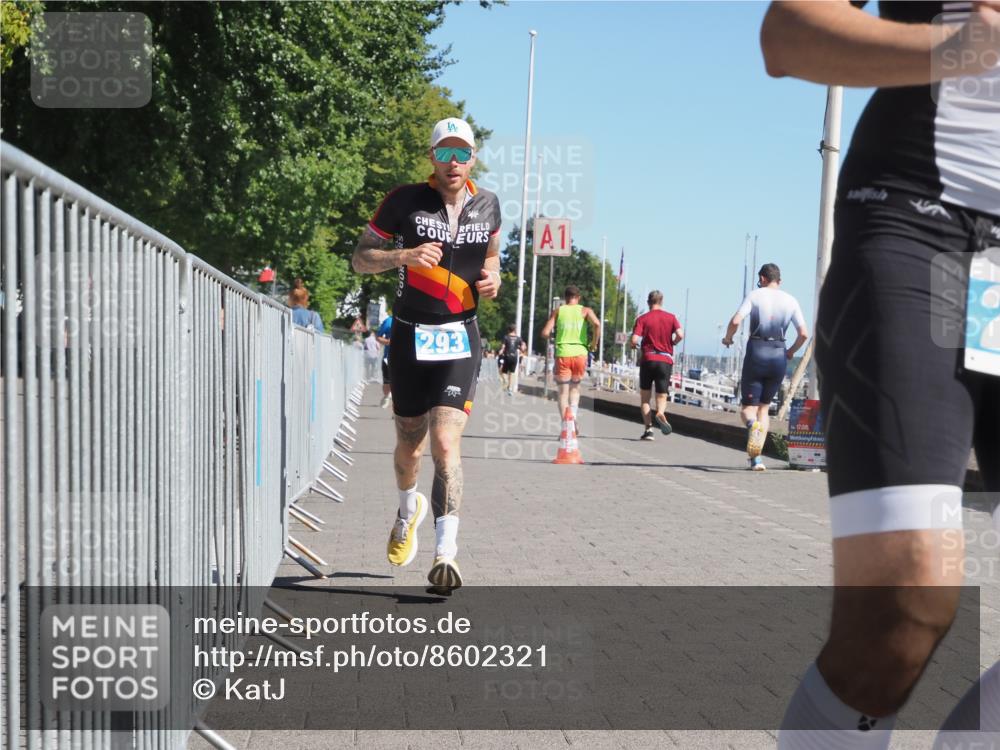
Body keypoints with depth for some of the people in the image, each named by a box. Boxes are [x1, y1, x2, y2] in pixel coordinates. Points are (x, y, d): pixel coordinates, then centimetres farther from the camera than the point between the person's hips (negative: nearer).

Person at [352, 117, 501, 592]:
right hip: (410, 336, 0)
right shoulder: (406, 201, -5)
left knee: (446, 442, -16)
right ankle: (408, 510, 46)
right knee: (410, 445, 13)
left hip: (460, 339, 0)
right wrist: (404, 255, -20)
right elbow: (360, 258, -2)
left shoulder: (487, 206, 5)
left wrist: (492, 277, 2)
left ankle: (446, 554, -18)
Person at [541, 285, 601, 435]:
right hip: (580, 353, 1)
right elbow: (596, 324, -14)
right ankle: (573, 415, -6)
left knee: (563, 391, 5)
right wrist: (594, 343, 0)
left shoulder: (558, 311, 8)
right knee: (575, 388, 18)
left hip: (562, 354, 0)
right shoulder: (585, 310, 6)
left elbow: (545, 333, -1)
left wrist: (553, 338, 21)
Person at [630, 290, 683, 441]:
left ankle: (648, 429, -3)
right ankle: (660, 412, -26)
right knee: (662, 395, 8)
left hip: (647, 359, -1)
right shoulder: (671, 317, 6)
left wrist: (633, 345, 12)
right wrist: (672, 343, 11)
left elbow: (634, 340, -10)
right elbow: (680, 334, -8)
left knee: (645, 396, 9)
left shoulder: (642, 319, 1)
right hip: (665, 360, 1)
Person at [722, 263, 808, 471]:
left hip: (756, 354, -3)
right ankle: (756, 456, 4)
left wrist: (728, 338, 6)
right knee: (764, 406, 15)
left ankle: (753, 424, -33)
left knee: (748, 408, 4)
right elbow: (804, 333, 3)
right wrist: (791, 352, 20)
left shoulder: (755, 295, -1)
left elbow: (735, 321, -13)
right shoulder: (791, 301, 8)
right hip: (779, 356, 3)